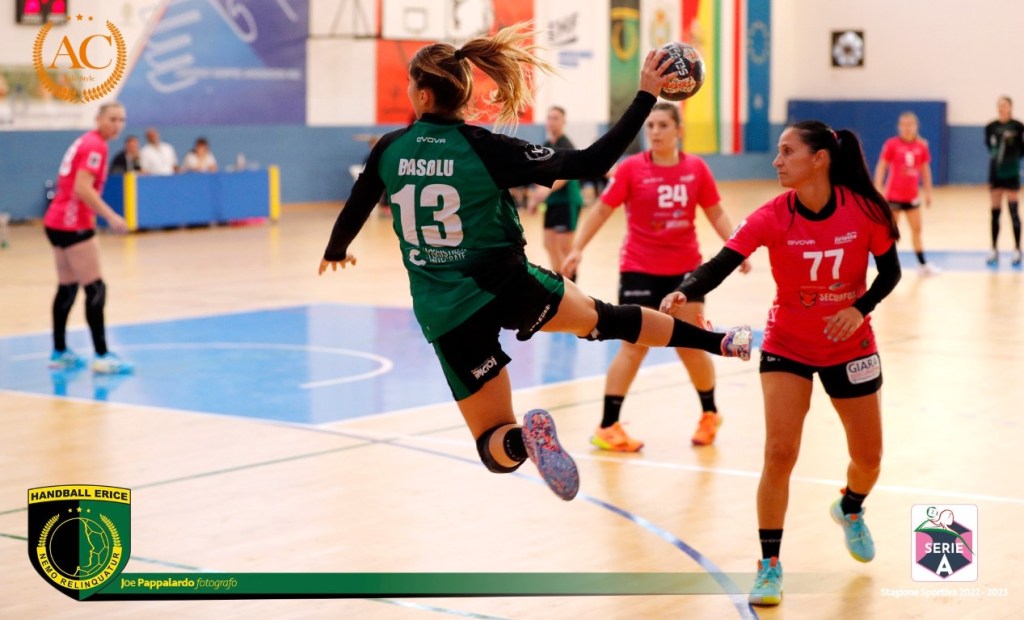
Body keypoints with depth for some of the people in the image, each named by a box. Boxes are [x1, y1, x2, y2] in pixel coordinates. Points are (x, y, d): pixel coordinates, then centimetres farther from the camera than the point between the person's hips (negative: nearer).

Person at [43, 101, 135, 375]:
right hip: (72, 225, -10)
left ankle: (59, 353, 21)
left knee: (68, 288, 15)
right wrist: (111, 216, -25)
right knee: (96, 289, -9)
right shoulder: (96, 146, -14)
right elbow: (82, 188, -24)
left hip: (58, 222, 10)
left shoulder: (85, 142, 15)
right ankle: (102, 357, -11)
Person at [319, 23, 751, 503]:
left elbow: (352, 214, 12)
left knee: (494, 444, 11)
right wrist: (645, 96, -7)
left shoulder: (389, 150, -5)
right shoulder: (485, 149, -13)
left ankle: (522, 439, -25)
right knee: (597, 315, 30)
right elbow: (590, 163, -14)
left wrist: (335, 253, 35)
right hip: (508, 289, -1)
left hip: (446, 317, 1)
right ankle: (715, 341, 39)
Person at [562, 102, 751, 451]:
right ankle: (608, 426, 1)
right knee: (634, 346, -5)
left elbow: (716, 214, 7)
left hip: (685, 268, 2)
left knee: (691, 346, 5)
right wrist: (577, 249, -13)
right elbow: (601, 212, -4)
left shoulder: (696, 168, -1)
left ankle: (709, 414, 27)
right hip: (639, 269, -2)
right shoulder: (631, 168, -7)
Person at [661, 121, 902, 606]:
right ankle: (770, 566, 1)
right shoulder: (772, 218, -18)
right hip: (787, 347, -1)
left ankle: (850, 510, 49)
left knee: (868, 458, 13)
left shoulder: (865, 210, -17)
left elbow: (890, 272, -3)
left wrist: (860, 309, -21)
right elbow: (720, 265, -29)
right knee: (779, 453, -14)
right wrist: (684, 292, -49)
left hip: (850, 348, 1)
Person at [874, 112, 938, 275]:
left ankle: (923, 264, 21)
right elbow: (881, 168, -9)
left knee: (917, 228, 12)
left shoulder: (921, 146, 1)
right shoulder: (891, 144, -10)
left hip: (911, 195, 4)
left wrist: (928, 192, 12)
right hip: (893, 195, -4)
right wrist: (879, 191, -16)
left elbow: (925, 170, 11)